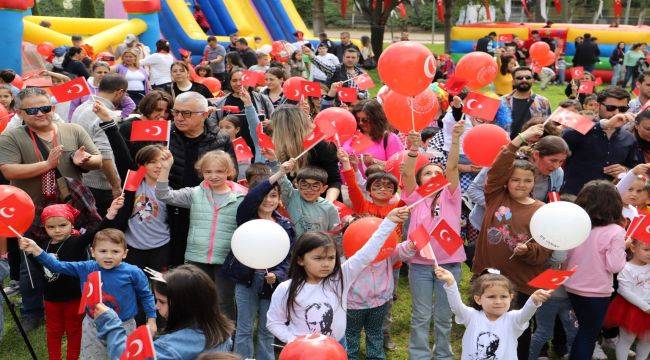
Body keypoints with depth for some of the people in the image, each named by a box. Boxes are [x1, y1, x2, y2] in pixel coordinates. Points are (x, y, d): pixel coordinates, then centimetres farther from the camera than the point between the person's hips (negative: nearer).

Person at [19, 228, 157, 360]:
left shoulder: (133, 273, -18)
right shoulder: (86, 268, -10)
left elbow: (146, 296, -5)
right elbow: (57, 266, -9)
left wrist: (151, 320, -5)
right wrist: (36, 250, -20)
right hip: (93, 326, 3)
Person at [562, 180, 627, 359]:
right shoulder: (615, 232, -17)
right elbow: (615, 266, -15)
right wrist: (622, 248, -1)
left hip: (572, 288, 4)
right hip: (597, 292, -4)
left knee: (583, 330, 26)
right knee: (588, 336, 11)